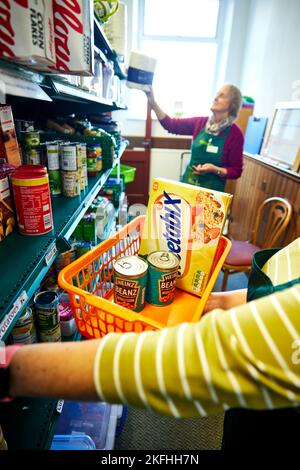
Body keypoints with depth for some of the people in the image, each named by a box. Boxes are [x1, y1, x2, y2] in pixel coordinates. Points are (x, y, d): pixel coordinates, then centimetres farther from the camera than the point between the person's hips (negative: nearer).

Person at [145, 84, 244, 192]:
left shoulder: (235, 133, -9)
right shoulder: (200, 122, 2)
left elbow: (236, 171, -7)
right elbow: (170, 124, -1)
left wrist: (215, 170, -23)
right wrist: (153, 103, -12)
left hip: (211, 190, -3)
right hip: (187, 184, 4)